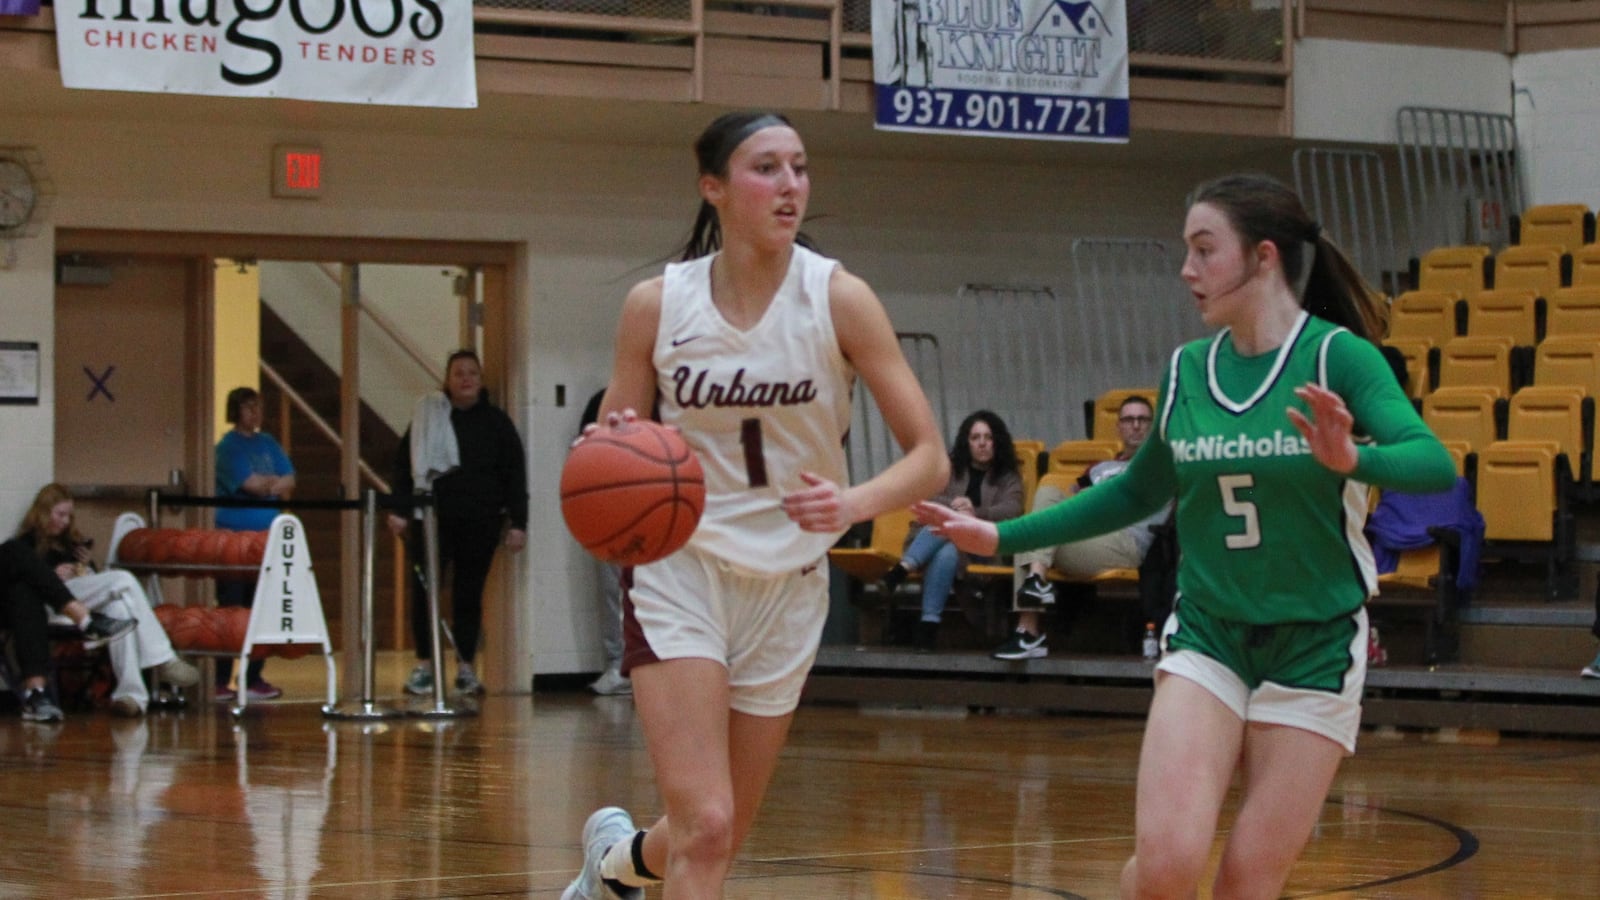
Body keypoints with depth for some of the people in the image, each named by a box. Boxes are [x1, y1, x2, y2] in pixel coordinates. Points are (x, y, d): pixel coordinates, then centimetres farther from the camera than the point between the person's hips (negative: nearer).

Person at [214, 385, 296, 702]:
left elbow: (289, 482, 7)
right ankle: (220, 680, -4)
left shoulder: (268, 444, 15)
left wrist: (267, 484, -11)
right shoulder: (229, 446, -5)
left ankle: (253, 676, 10)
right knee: (232, 610, -6)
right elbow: (251, 484, -15)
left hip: (266, 534, 6)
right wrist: (276, 482, 1)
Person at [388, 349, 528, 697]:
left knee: (470, 594, 2)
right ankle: (424, 664, 3)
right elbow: (403, 463, 8)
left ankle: (466, 668, 9)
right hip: (432, 519, 0)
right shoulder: (427, 416, 8)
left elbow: (515, 474, 7)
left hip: (480, 523, 0)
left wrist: (518, 522, 1)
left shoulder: (496, 422, 9)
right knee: (424, 590, -6)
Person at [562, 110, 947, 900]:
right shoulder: (656, 304, -7)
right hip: (681, 571, -2)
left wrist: (852, 503, -30)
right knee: (704, 829, -17)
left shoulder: (839, 299, -9)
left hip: (788, 585, 2)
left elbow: (928, 457, -10)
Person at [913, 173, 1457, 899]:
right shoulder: (1187, 370, 4)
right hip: (1207, 636, 3)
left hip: (1314, 645, -3)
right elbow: (1136, 493, 18)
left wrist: (1351, 459, -44)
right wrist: (1002, 538, 15)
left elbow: (1433, 464, -24)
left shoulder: (1337, 356, -10)